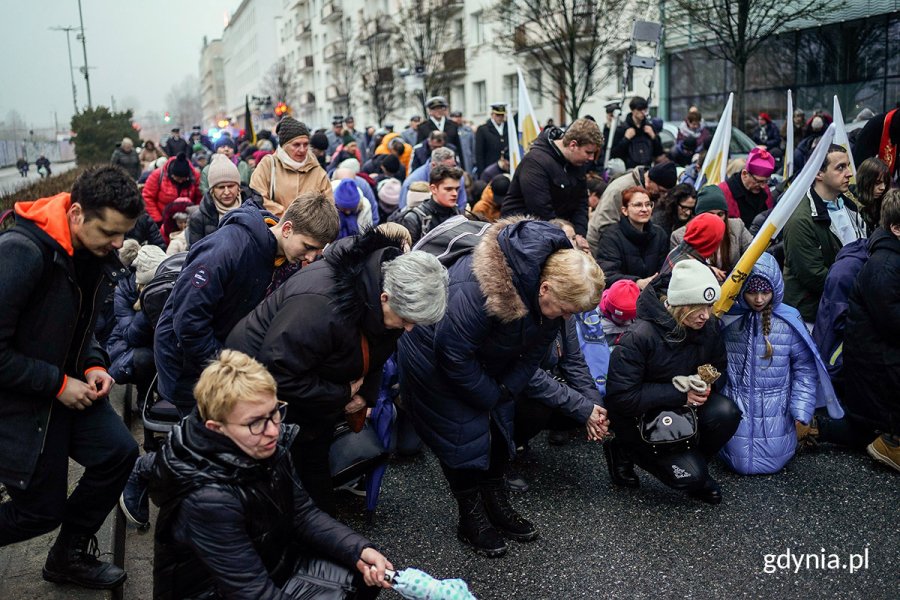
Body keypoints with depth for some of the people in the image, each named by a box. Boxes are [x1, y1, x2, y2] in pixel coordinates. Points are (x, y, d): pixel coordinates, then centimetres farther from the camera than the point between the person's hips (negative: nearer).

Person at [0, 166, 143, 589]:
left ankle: (70, 556, 20)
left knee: (118, 452, -4)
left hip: (67, 384, 7)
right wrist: (59, 384, -20)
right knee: (42, 510, 1)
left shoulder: (97, 254, -2)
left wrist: (93, 365, -3)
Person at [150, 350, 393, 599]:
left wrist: (360, 550, -16)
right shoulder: (209, 501, -34)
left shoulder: (268, 447, -14)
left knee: (365, 571, 3)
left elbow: (302, 514, -3)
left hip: (275, 562, 7)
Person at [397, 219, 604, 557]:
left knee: (499, 426, 9)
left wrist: (505, 390, -11)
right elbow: (453, 353, -31)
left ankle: (497, 504, 26)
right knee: (463, 433, -6)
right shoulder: (478, 291, -43)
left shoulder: (557, 283, -18)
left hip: (487, 360, 7)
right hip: (435, 353, -7)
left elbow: (534, 351, -4)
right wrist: (490, 396, -18)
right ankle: (472, 519, 10)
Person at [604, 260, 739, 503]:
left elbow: (720, 371, 9)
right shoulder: (639, 336, -27)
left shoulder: (708, 330, -7)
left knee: (726, 412, -24)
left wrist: (706, 385, -16)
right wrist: (680, 393, -27)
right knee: (689, 475, -19)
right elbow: (621, 397, -28)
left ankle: (695, 464, 4)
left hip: (684, 408, 6)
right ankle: (625, 451, 7)